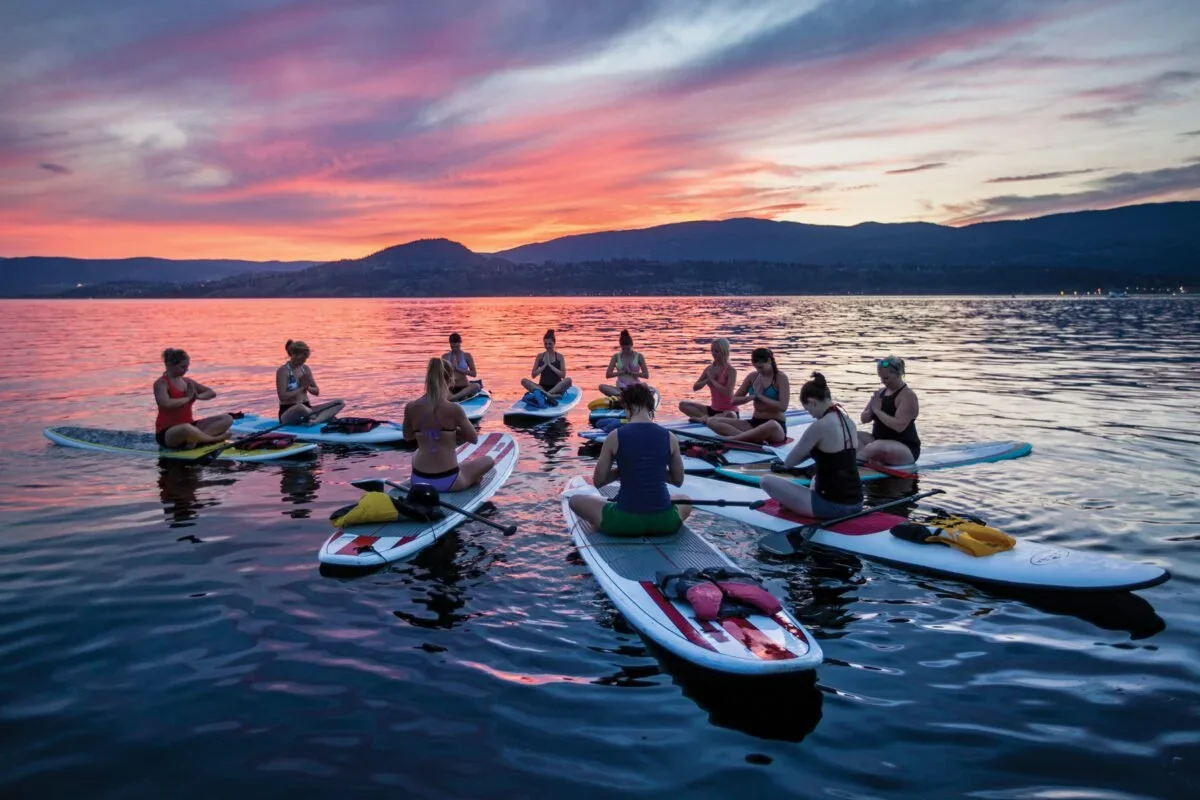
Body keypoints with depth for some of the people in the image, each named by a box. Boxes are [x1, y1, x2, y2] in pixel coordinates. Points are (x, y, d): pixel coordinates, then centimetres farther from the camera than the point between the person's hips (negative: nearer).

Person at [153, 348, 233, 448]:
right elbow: (166, 403, -29)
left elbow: (212, 393, 15)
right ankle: (214, 439, -18)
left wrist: (197, 396, -6)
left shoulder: (187, 382, 11)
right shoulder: (161, 383, -9)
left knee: (227, 419, -7)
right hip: (167, 433, -8)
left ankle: (196, 438, -27)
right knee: (186, 428, -45)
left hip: (189, 425, 8)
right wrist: (188, 398, -14)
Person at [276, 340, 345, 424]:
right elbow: (282, 396, -16)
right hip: (288, 413, -7)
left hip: (306, 409, 7)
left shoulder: (306, 369, 9)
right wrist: (301, 388, -16)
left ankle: (315, 421, -37)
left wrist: (307, 387, -8)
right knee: (300, 407, -45)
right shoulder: (283, 371, -9)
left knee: (341, 402, -12)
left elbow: (317, 392, 12)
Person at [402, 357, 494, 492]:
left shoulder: (411, 408, -5)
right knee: (488, 460, 24)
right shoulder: (454, 408, -15)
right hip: (448, 481, -3)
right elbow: (474, 438, -3)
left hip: (419, 480, 3)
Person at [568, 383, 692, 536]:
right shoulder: (669, 437, 1)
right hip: (664, 522, 3)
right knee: (685, 500, 38)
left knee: (575, 500, 22)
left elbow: (598, 481, 3)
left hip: (625, 521, -2)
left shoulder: (615, 436, -6)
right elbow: (678, 480, 12)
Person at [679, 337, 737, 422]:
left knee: (731, 416, -43)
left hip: (729, 410, -6)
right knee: (683, 404, -3)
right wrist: (708, 380, -12)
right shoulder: (709, 368, 4)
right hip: (713, 409, 6)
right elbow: (695, 388, 5)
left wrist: (712, 380, -17)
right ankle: (708, 418, -20)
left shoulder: (731, 370, -13)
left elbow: (728, 393, -26)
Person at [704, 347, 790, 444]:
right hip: (754, 423, 6)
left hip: (777, 425, -6)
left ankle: (730, 439, -37)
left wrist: (760, 396, -11)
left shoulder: (781, 378, -5)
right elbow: (733, 400, 9)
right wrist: (752, 397, -9)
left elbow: (783, 407, -16)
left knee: (773, 425, -47)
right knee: (712, 421, -13)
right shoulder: (752, 377, 9)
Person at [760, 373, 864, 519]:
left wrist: (806, 452, 9)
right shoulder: (848, 422, 6)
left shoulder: (819, 426, -18)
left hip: (832, 506, -8)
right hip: (856, 503, 9)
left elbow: (788, 462, -9)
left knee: (766, 480, -3)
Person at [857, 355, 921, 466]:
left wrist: (878, 410, -20)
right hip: (880, 441, 8)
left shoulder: (908, 395, -14)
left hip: (906, 449, -8)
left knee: (878, 446, -38)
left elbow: (899, 426, -26)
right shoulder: (881, 392, 8)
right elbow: (864, 418, 11)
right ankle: (866, 459, -41)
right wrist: (872, 409, -11)